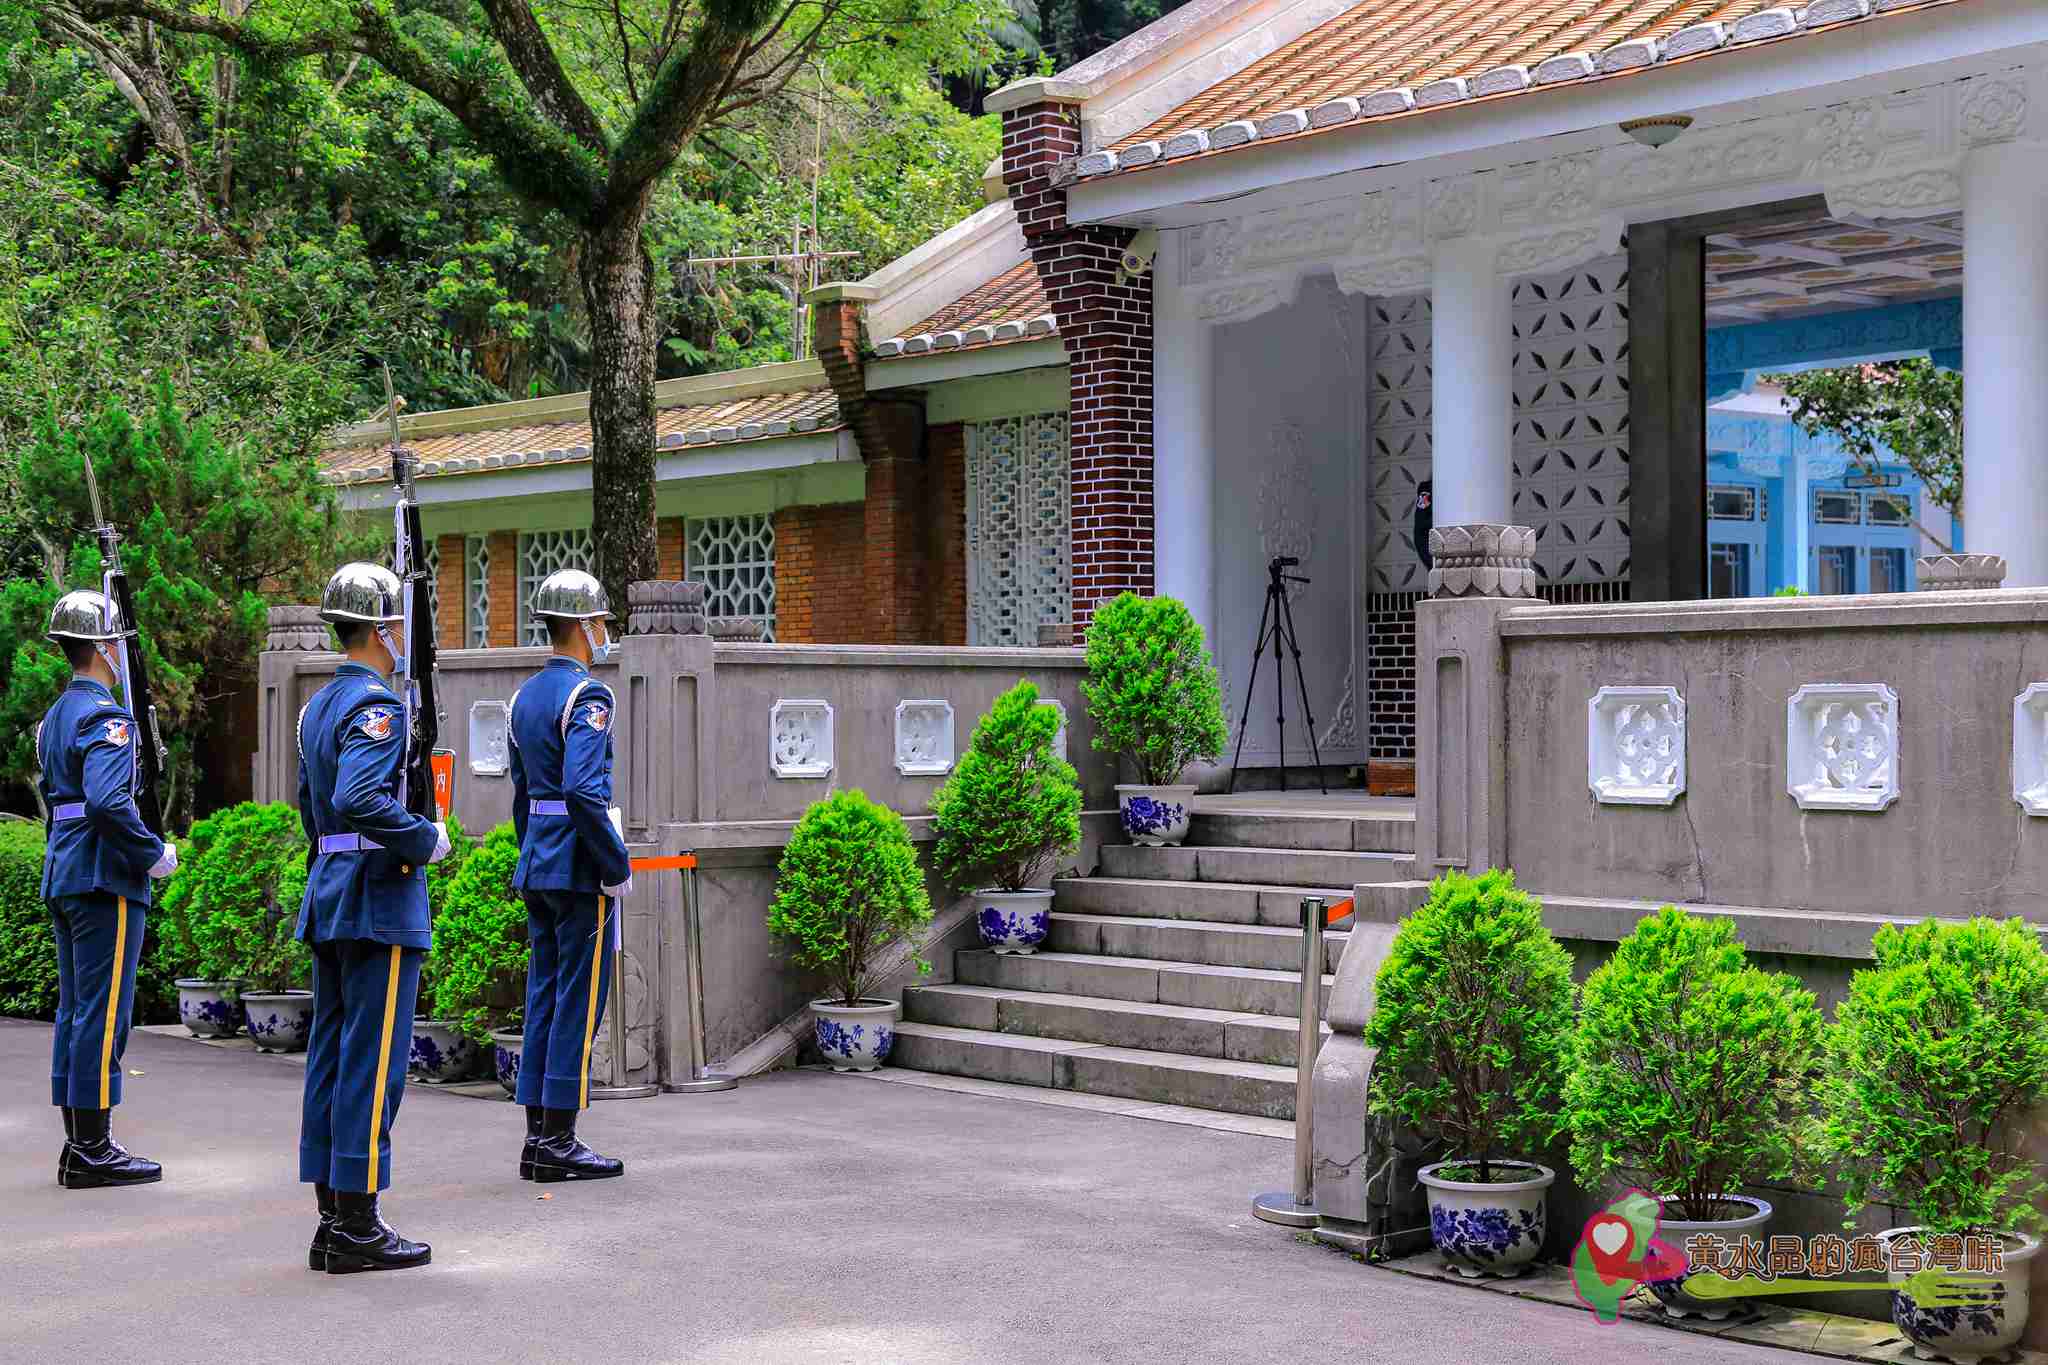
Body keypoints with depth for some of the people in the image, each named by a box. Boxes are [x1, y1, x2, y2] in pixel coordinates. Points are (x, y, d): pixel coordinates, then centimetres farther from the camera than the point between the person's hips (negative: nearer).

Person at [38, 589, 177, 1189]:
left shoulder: (55, 716, 16)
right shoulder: (106, 717, -15)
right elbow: (109, 801, -27)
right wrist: (155, 854, -16)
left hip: (64, 874, 10)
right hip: (105, 878, -10)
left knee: (75, 1010, 12)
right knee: (103, 1011, -6)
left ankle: (78, 1143, 17)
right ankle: (93, 1150, -4)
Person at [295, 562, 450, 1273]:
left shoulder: (318, 705, 15)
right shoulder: (376, 704, -15)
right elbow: (359, 799, -29)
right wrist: (426, 840, -16)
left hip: (327, 896, 10)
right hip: (381, 900, -10)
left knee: (330, 1056, 10)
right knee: (373, 1061, -5)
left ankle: (332, 1220, 16)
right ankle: (358, 1226, -1)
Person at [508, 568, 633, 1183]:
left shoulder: (525, 696, 14)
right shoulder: (587, 697, -14)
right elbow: (583, 790, -26)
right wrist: (618, 866, -18)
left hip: (537, 863, 9)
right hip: (581, 866, -9)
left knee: (544, 998, 11)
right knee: (579, 1002, -4)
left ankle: (538, 1138, 14)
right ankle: (558, 1143, -1)